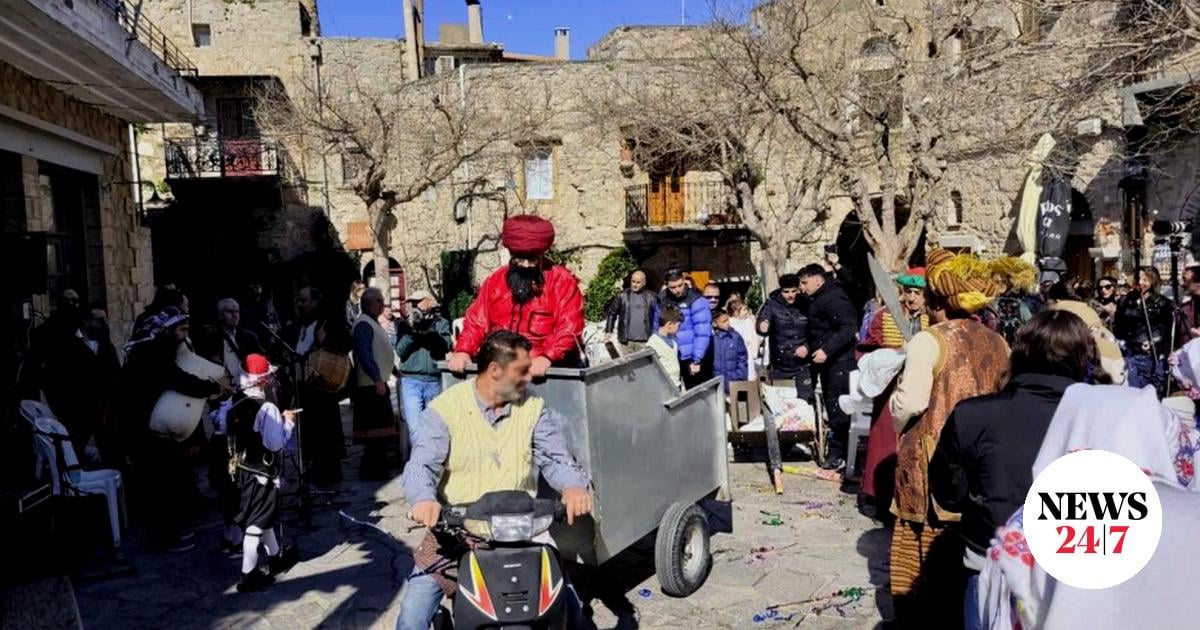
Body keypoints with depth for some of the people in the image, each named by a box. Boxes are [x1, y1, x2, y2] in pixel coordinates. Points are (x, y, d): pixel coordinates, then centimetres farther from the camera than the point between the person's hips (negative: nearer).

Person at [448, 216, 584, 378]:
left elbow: (569, 329, -10)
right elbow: (477, 322, 11)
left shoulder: (563, 282, -1)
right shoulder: (495, 281, 13)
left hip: (545, 371, -4)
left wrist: (546, 358, -26)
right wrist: (463, 351, -8)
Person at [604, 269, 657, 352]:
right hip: (626, 341, 1)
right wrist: (608, 331, 2)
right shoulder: (622, 295, 3)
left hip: (645, 342, 0)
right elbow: (612, 313, 7)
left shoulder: (651, 297, 2)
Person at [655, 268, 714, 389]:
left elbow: (703, 333, -14)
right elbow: (656, 327, 13)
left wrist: (697, 360, -16)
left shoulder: (695, 300, -11)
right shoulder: (662, 300, 5)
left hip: (691, 358, -5)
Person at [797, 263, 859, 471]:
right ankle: (835, 451, 21)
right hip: (828, 363, 10)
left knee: (837, 409, -6)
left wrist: (826, 350, -27)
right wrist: (808, 347, 12)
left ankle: (837, 454, 0)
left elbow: (849, 329, -23)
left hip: (839, 363, -10)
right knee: (833, 408, 14)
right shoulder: (817, 300, 18)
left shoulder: (833, 299, -14)